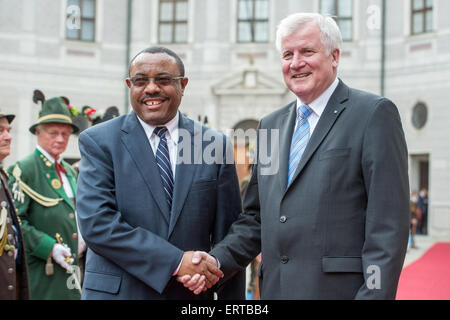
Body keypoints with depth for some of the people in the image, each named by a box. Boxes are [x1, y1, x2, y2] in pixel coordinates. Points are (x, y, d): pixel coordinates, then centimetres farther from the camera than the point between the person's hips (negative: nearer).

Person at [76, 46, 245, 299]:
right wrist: (176, 261, -20)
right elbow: (96, 223, -15)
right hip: (118, 291, -2)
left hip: (191, 293, 2)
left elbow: (227, 235, 2)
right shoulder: (98, 141, -3)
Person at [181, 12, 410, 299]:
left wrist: (375, 292, -17)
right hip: (276, 288, 6)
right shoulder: (270, 125, 15)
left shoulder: (374, 114, -4)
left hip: (339, 289, -5)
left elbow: (389, 222, -10)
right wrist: (218, 261, 2)